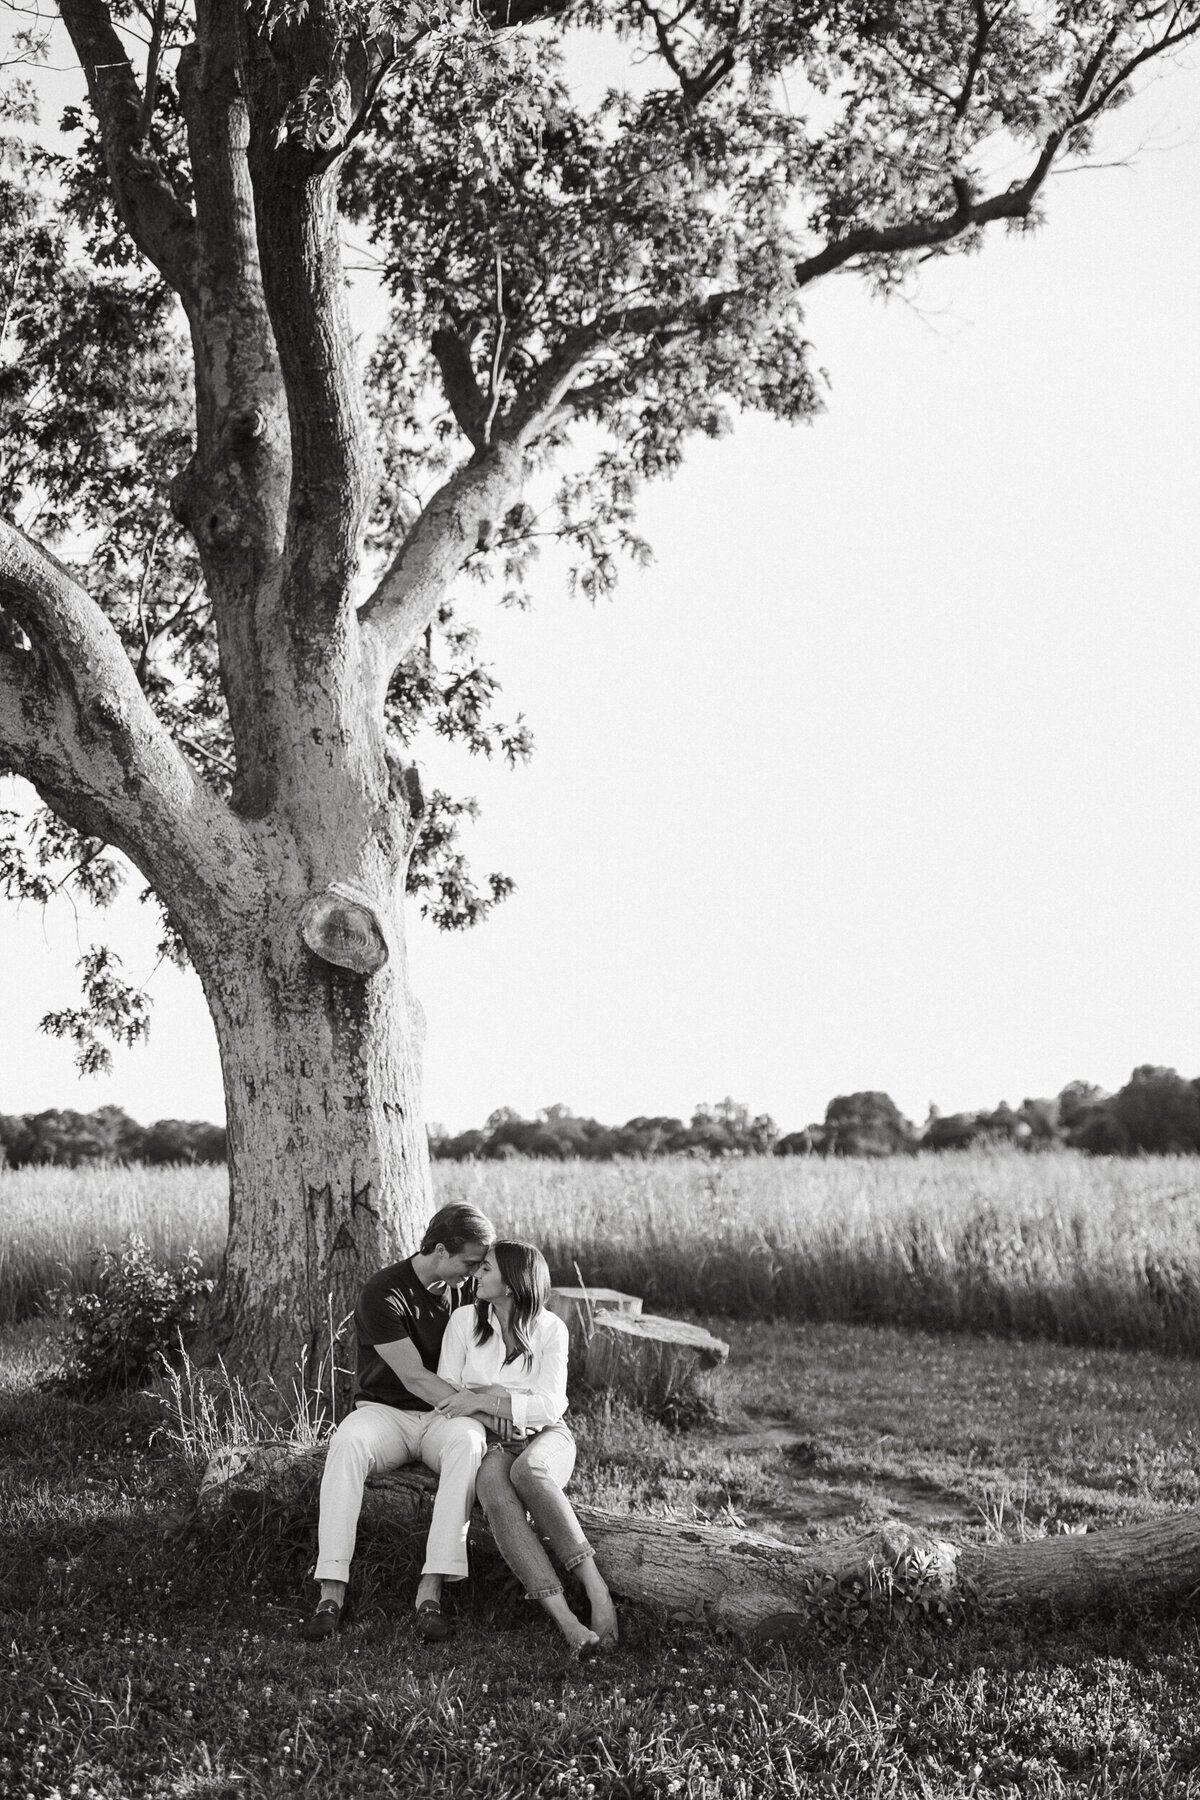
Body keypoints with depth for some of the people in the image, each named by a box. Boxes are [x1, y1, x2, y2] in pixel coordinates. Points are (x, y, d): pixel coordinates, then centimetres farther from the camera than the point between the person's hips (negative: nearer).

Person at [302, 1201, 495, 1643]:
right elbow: (414, 1377, -15)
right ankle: (331, 1592, -38)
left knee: (466, 1441, -35)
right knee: (347, 1444, -37)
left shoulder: (465, 1291, 6)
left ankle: (431, 1591, -40)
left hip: (446, 1415, 3)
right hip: (385, 1409, -2)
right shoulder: (384, 1293, -11)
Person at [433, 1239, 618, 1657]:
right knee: (493, 1487, -35)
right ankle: (566, 1620, -44)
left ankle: (595, 1587, -38)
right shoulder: (465, 1320, 2)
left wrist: (483, 1400, -20)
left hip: (544, 1437, -1)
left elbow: (550, 1405, -10)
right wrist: (494, 1418, -13)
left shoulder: (550, 1329, -4)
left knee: (527, 1471, -38)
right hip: (489, 1442, 1)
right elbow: (445, 1394, 3)